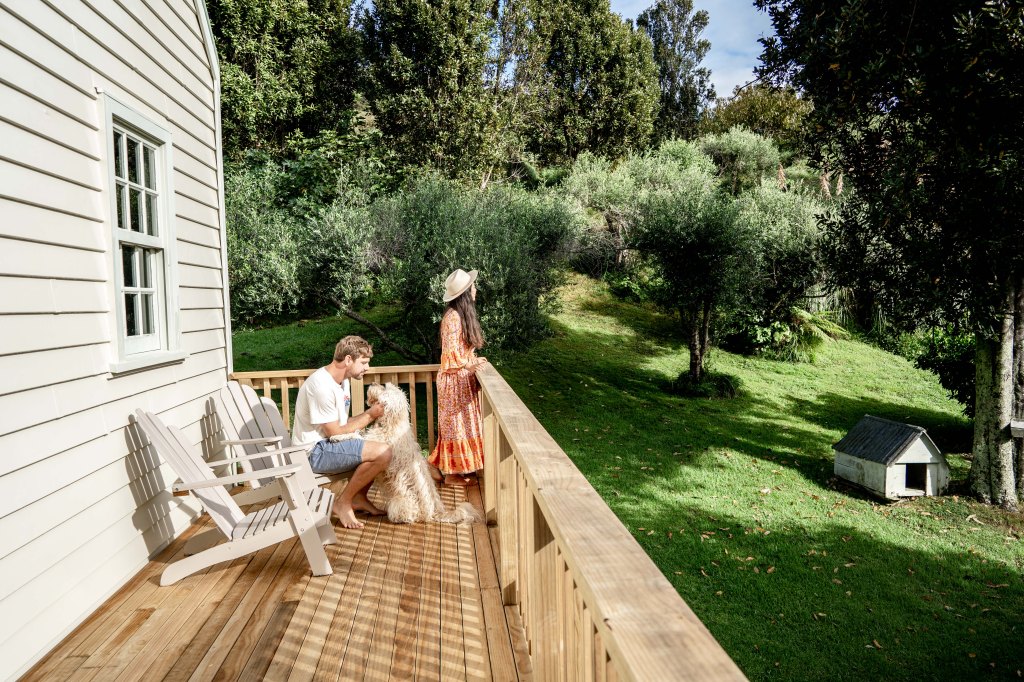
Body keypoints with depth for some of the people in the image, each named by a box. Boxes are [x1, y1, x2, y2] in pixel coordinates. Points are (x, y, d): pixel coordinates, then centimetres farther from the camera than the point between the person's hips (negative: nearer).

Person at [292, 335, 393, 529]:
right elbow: (335, 432, -19)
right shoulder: (322, 385, -22)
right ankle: (343, 502, -7)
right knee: (383, 452, -24)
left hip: (330, 443, 10)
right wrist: (369, 415, -11)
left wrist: (371, 413, -2)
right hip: (315, 451, -10)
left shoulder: (342, 380, 9)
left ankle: (359, 497, 19)